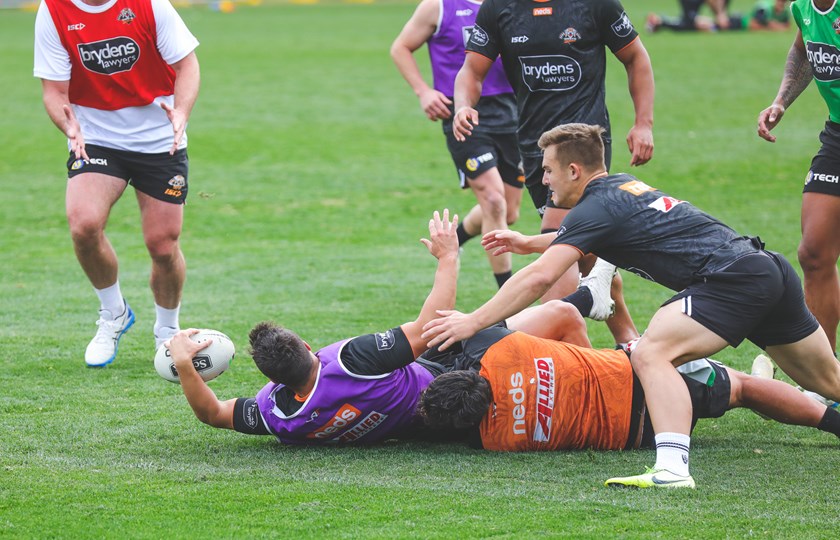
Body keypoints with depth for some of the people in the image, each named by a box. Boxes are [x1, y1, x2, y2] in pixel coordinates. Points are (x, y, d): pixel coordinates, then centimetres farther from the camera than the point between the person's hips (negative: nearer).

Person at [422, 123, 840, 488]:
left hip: (732, 279, -10)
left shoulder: (598, 205, -6)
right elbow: (580, 237, 45)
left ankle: (673, 468, -39)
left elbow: (539, 278, -15)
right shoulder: (625, 187, 20)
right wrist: (529, 242, 43)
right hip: (772, 270, 10)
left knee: (651, 354, -23)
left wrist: (473, 322, -11)